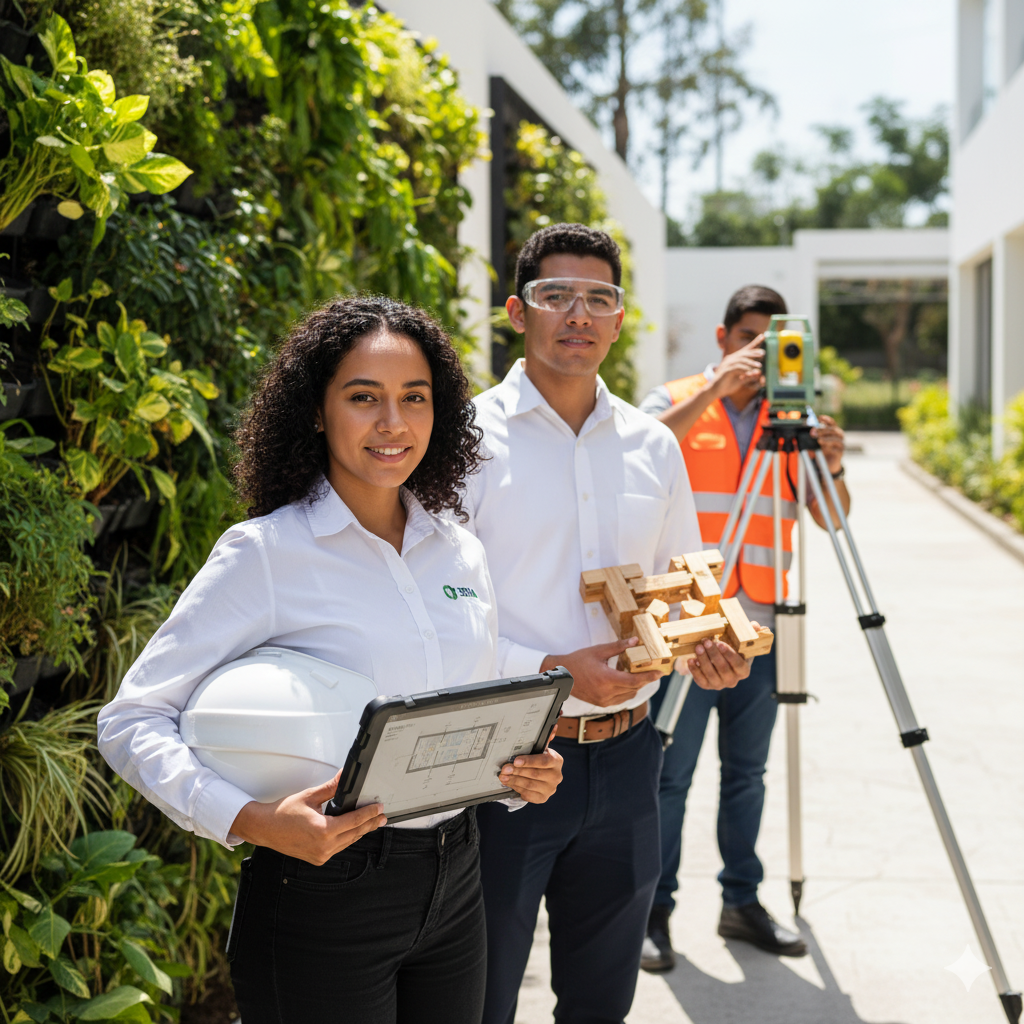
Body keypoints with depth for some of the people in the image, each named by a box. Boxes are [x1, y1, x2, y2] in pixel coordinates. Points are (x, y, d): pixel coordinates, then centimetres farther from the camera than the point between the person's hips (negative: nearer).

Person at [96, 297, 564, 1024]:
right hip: (325, 891, -6)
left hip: (455, 882, 6)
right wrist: (251, 821, -26)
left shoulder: (462, 553, 7)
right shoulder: (265, 552, -11)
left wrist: (524, 771, -4)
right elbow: (132, 720, -13)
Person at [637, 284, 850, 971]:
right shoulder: (677, 402, 1)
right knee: (670, 773, 1)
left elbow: (831, 519, 4)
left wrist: (832, 469, -17)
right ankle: (654, 909, 12)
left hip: (757, 627, 4)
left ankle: (742, 901, 25)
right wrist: (718, 387, -26)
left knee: (748, 772, 12)